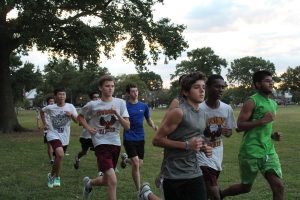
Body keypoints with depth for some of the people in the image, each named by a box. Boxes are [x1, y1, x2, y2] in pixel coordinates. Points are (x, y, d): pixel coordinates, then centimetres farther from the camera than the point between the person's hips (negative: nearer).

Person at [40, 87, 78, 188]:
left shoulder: (70, 107, -4)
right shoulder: (50, 108, -4)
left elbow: (77, 120, -4)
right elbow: (42, 111, 18)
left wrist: (71, 115, -22)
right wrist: (44, 123, 8)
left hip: (64, 137, 3)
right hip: (53, 135, -3)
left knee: (58, 158, 14)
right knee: (60, 154, -27)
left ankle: (52, 175, 41)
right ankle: (56, 177, -8)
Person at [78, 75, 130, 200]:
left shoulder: (120, 103, 0)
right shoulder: (92, 105, -3)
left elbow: (127, 126, -3)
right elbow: (80, 117, 16)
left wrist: (117, 114, -17)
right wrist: (88, 128, 0)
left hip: (116, 144, 4)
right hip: (101, 144, -4)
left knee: (106, 180, 16)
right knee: (112, 181, -18)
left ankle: (89, 183, 47)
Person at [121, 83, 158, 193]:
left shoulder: (144, 106, 3)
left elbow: (149, 120, 12)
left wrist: (153, 126, -9)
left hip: (140, 138, 4)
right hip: (129, 138, -4)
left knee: (139, 164, 9)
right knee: (136, 163, -14)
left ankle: (125, 159, 44)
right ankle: (138, 190, -2)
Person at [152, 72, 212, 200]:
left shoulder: (203, 115, 10)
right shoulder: (179, 112, -14)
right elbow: (157, 140, -15)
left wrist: (203, 148, 4)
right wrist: (186, 145, -21)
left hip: (195, 174, 7)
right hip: (174, 175, -7)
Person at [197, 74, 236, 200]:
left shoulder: (227, 109, -1)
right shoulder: (199, 109, -16)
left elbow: (229, 132, 10)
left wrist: (224, 131, -13)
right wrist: (204, 133, -27)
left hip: (217, 155, 6)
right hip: (202, 154, -6)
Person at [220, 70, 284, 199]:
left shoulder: (273, 104, 14)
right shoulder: (252, 102, -10)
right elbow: (239, 126, -16)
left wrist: (272, 135, 7)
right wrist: (262, 120, -22)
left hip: (269, 151, 6)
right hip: (250, 152, -6)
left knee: (278, 186, -6)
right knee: (246, 187, 9)